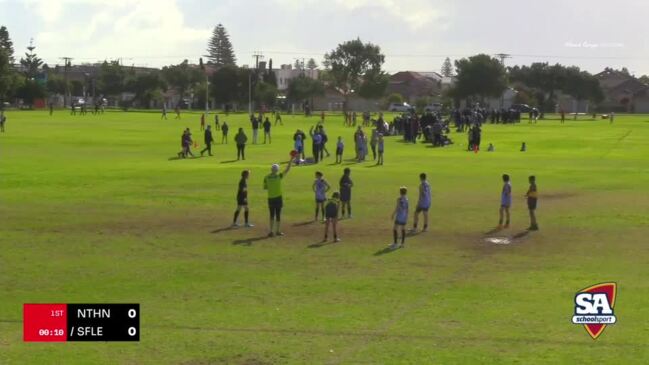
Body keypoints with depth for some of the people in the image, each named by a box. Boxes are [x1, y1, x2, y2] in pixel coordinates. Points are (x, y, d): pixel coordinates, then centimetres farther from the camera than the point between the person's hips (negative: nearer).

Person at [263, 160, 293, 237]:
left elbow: (265, 187, 6)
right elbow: (287, 170, -1)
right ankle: (277, 231, 10)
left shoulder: (266, 178, -1)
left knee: (272, 215, 8)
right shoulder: (279, 176, -8)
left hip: (270, 198, 2)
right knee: (278, 215, 6)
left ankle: (271, 231, 0)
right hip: (278, 198, -2)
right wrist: (290, 162, 6)